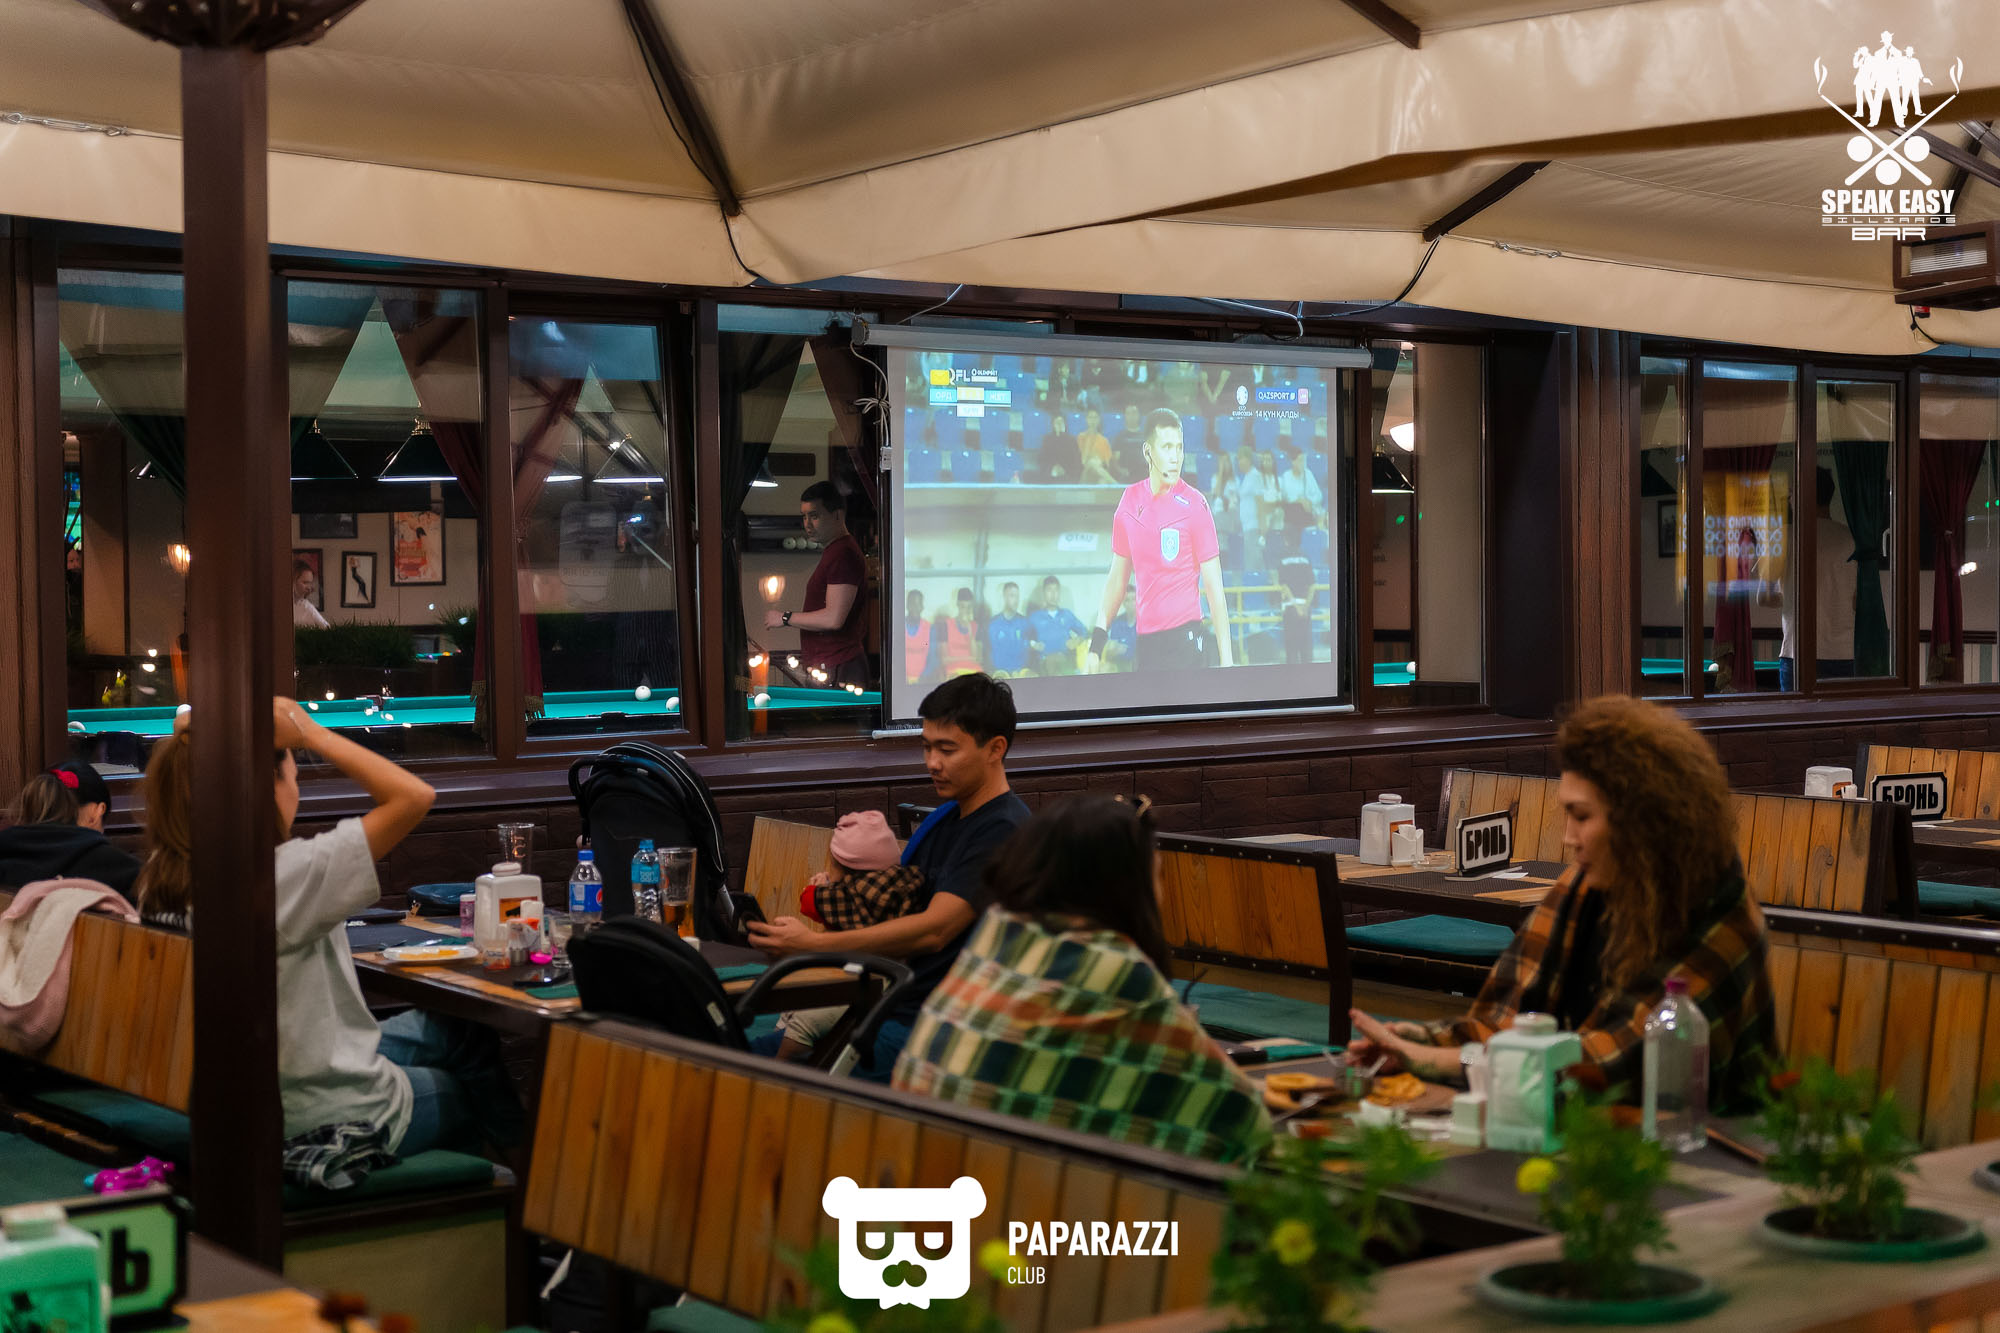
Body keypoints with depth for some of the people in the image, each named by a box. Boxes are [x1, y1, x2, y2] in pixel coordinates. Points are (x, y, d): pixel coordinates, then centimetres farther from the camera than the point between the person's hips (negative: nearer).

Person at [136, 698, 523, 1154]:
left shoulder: (162, 878, -9)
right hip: (336, 1115, -8)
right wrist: (309, 732, -25)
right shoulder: (285, 878, -33)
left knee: (462, 1030, 28)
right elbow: (413, 795, -31)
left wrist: (188, 737, 0)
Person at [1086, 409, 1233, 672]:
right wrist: (1097, 642, 11)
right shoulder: (1129, 500, 7)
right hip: (1146, 639, 5)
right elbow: (1117, 578, 17)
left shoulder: (1194, 506, -7)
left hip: (1185, 641, -5)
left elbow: (1214, 590, -7)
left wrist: (1226, 661, -12)